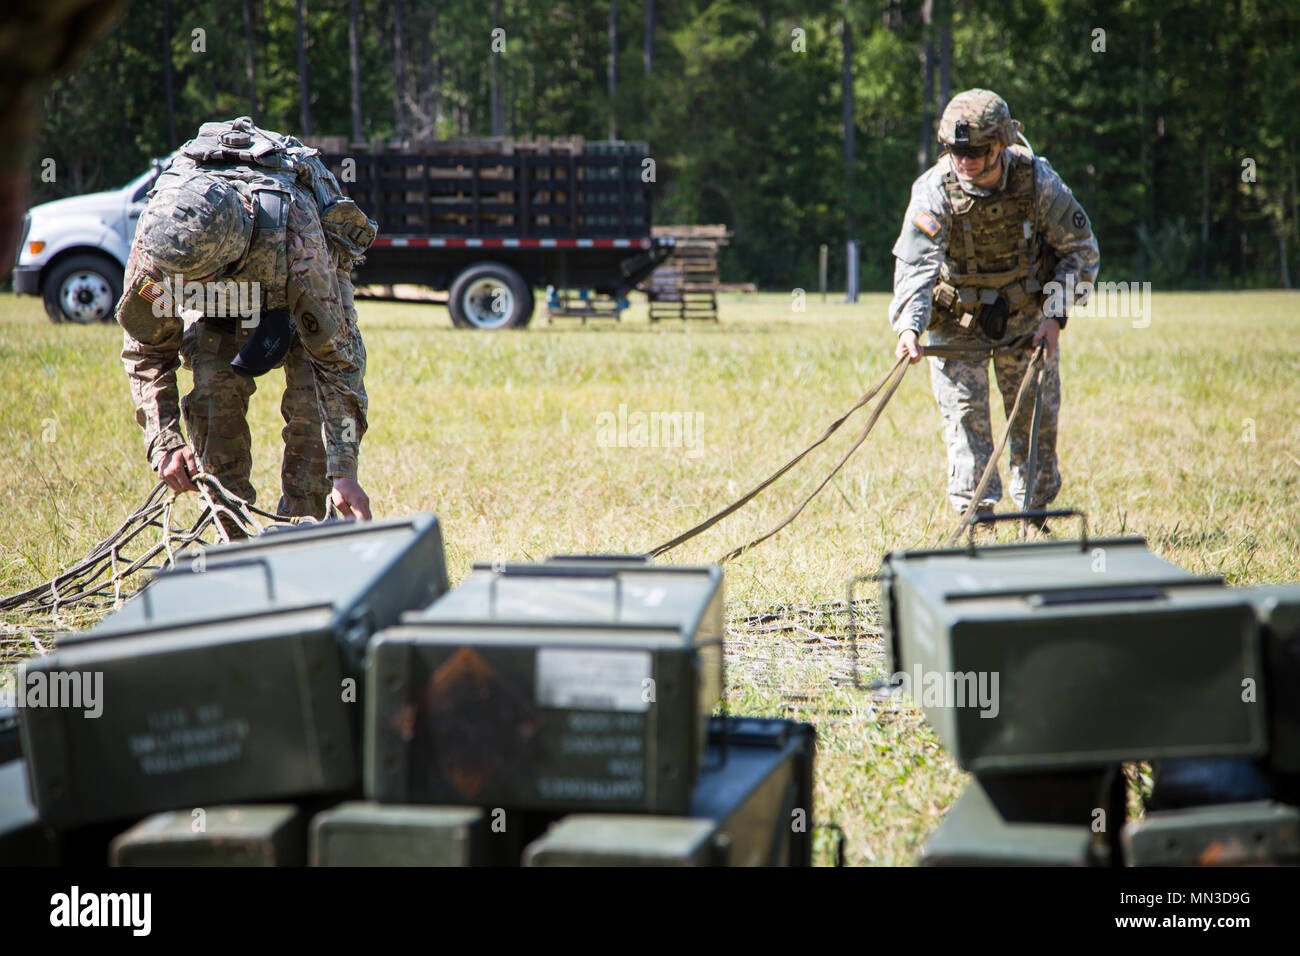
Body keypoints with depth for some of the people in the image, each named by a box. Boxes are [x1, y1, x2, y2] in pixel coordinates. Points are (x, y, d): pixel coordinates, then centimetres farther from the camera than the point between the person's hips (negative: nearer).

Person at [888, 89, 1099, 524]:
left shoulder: (1037, 181, -19)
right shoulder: (935, 190, -23)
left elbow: (1081, 250, -7)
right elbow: (915, 265, -31)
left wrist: (1055, 314, -16)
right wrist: (909, 326, -47)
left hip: (1026, 319, 1)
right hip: (956, 321, -1)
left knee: (1037, 418, 7)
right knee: (964, 417, -9)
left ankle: (1035, 518, 22)